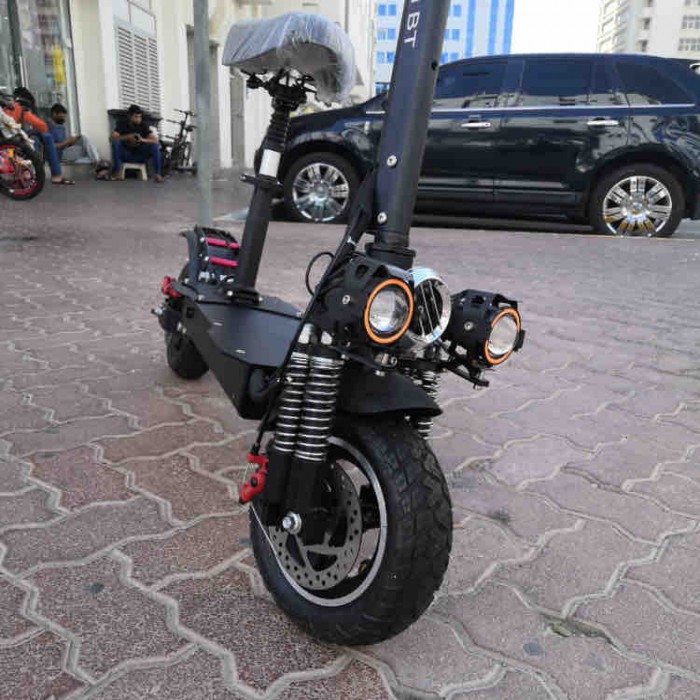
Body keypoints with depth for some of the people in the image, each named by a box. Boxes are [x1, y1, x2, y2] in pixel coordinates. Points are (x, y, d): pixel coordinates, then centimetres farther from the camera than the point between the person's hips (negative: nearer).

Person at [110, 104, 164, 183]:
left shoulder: (142, 126, -5)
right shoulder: (122, 123, -7)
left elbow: (155, 140, -15)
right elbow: (112, 138, -20)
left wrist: (142, 140, -32)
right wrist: (127, 137, -34)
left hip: (140, 156, 1)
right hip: (125, 155, 0)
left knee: (155, 145, -21)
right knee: (115, 142, -28)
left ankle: (157, 173, -23)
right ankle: (117, 171, -22)